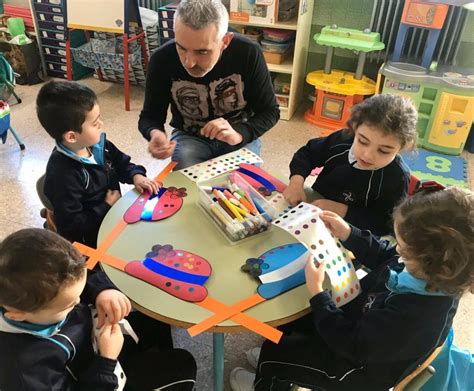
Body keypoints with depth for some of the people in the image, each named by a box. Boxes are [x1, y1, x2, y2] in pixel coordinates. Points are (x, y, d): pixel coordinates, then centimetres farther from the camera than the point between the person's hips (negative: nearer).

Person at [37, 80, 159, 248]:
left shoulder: (98, 144, -5)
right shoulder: (63, 175, -29)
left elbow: (122, 164, 12)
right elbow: (71, 226, -26)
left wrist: (136, 176, -9)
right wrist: (107, 206, -19)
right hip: (92, 239, -8)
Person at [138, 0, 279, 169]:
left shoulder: (248, 54, -24)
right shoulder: (162, 59, -21)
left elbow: (270, 111, -14)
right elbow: (149, 116, -10)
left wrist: (240, 134, -34)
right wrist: (155, 133, -35)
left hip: (241, 133, 0)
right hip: (189, 136, 0)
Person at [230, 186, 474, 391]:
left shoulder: (412, 316, -43)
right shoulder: (433, 271, -20)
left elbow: (352, 345, -30)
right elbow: (384, 256, 2)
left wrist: (316, 292, -27)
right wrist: (348, 235, -8)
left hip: (361, 368, -7)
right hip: (360, 324, 8)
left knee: (276, 349, 6)